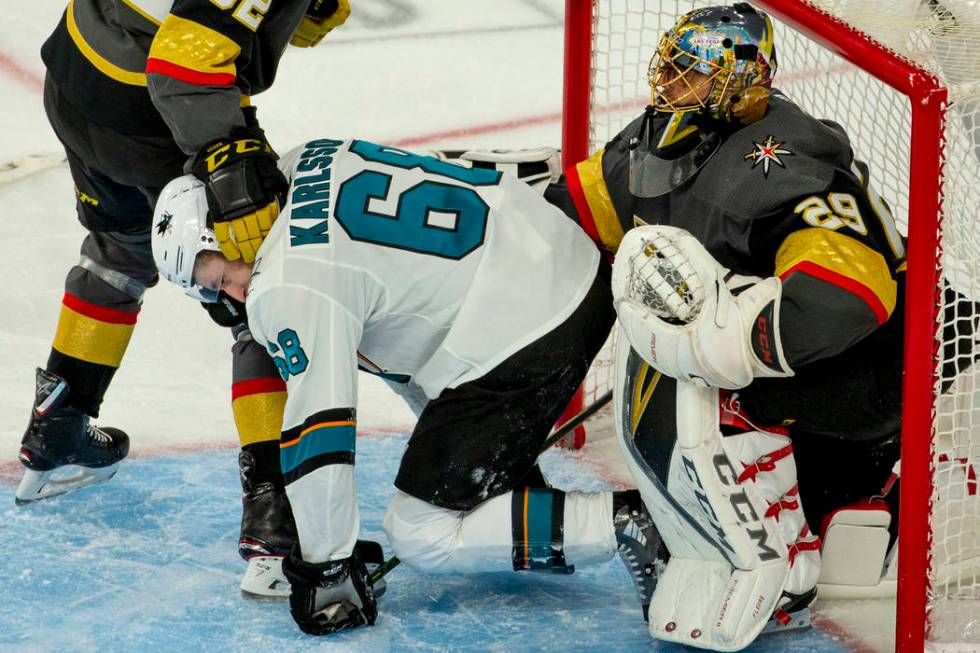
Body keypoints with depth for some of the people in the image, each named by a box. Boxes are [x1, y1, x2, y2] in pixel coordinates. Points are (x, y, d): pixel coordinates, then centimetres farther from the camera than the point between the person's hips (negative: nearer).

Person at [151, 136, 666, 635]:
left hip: (522, 346, -10)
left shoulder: (287, 287, -15)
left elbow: (316, 429, -15)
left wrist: (325, 568, -6)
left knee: (419, 534, 0)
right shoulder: (307, 164, 12)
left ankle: (620, 522, -11)